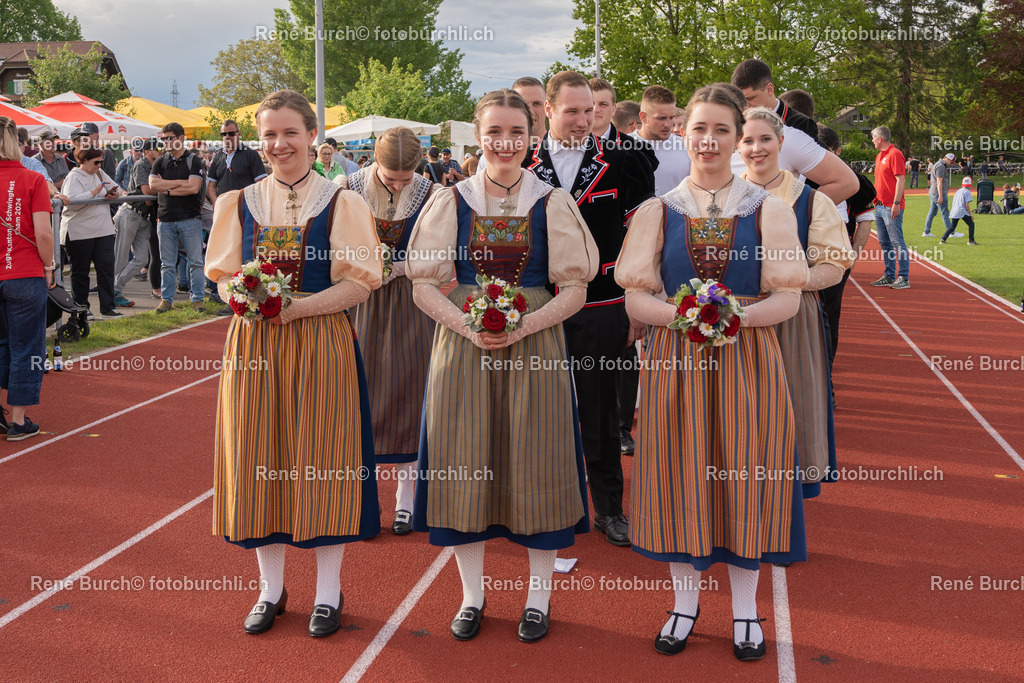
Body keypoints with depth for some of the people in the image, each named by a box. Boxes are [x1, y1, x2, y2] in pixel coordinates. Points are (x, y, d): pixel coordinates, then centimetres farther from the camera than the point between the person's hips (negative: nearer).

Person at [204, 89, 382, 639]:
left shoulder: (341, 203, -2)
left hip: (321, 345, -3)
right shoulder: (239, 204, 9)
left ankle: (328, 592, 17)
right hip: (253, 344, 3)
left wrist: (296, 307, -19)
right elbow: (224, 276, 12)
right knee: (260, 462, 7)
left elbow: (358, 283, -6)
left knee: (321, 461, 1)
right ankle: (271, 588, 24)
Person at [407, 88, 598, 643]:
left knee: (535, 467, 3)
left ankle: (538, 597, 19)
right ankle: (471, 594, 21)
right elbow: (425, 285, 2)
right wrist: (469, 326, -14)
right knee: (466, 466, 5)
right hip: (462, 347, 1)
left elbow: (575, 287, 0)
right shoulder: (451, 202, 4)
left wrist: (523, 326, -15)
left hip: (535, 347, -1)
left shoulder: (552, 204, 2)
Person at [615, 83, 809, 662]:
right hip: (676, 361, 1)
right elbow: (635, 295, 0)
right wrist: (677, 312, -20)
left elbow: (789, 298, -2)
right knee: (680, 476, 5)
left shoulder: (768, 209, 3)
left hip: (747, 360, 0)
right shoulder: (659, 211, 5)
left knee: (744, 474, 4)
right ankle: (686, 602, 22)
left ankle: (745, 608, 22)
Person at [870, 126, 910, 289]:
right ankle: (889, 276, 18)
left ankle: (904, 278, -6)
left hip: (891, 207, -10)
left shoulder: (895, 154, -10)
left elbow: (900, 180, -16)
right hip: (879, 206, 10)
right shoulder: (879, 156, 18)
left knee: (897, 242, -8)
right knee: (884, 243, 12)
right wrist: (874, 198, 19)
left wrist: (896, 203, -21)